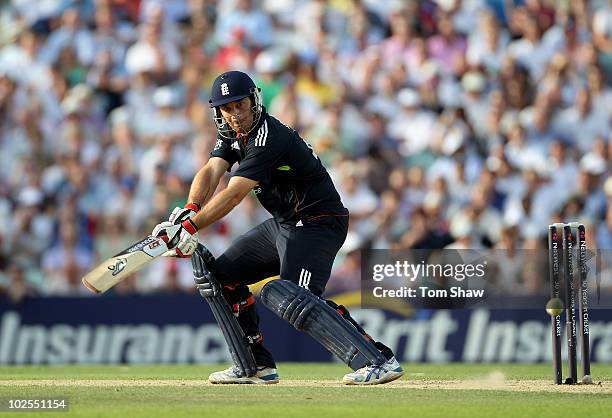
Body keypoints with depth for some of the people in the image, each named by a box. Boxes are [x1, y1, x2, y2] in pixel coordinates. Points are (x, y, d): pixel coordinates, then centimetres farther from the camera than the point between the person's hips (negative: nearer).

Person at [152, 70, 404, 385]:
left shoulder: (269, 137, -23)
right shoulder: (232, 134, 7)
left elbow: (234, 194, -28)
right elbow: (211, 172, -6)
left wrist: (190, 227, -32)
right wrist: (190, 210, -26)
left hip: (319, 223, -10)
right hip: (283, 224, 10)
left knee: (297, 296, -27)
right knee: (223, 274, 11)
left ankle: (380, 359, -29)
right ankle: (258, 366, 15)